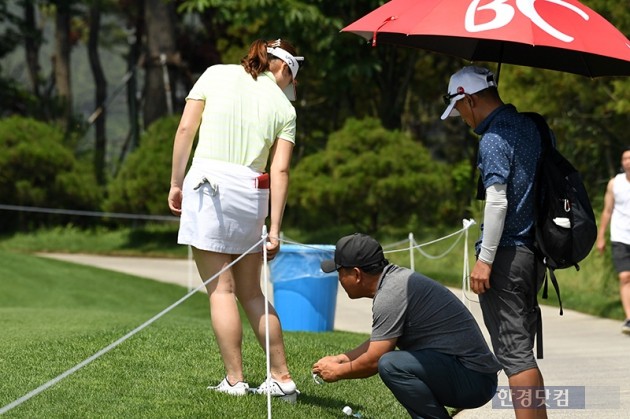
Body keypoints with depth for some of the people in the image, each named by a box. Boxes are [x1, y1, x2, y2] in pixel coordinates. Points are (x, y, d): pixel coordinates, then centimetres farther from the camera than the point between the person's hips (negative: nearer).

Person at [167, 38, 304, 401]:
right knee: (251, 293, 13)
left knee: (221, 289, -1)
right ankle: (282, 378, 13)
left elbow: (186, 129, 0)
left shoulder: (216, 74, 7)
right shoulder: (284, 108, 8)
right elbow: (280, 171, 1)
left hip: (208, 181, -2)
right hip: (252, 192, 2)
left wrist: (176, 183, 6)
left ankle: (235, 381, -2)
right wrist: (275, 229, 0)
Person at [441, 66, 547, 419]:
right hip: (534, 251, 9)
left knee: (513, 352, -6)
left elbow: (497, 202, -21)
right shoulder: (531, 127, 12)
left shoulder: (494, 140, -14)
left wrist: (485, 260, -18)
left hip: (507, 256, -9)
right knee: (523, 349, 15)